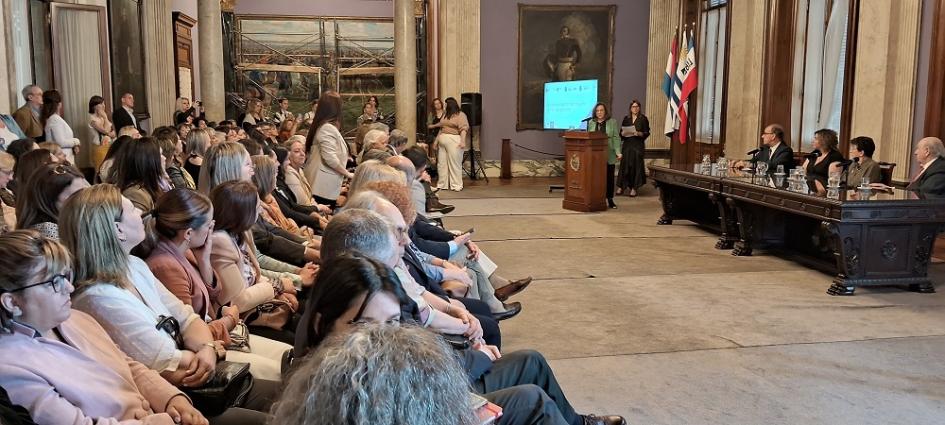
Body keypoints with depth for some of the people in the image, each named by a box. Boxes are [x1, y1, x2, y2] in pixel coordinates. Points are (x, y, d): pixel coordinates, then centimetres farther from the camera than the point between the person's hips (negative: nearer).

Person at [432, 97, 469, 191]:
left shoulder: (460, 115, -5)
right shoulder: (445, 115, 20)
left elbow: (463, 129, -13)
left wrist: (463, 141, -22)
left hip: (454, 141, -8)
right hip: (442, 141, 8)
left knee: (455, 164, -5)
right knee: (441, 164, 6)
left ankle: (456, 185, 0)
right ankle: (442, 184, 13)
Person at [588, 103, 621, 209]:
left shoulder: (612, 122, 3)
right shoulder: (591, 123, 11)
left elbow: (616, 138, -3)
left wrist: (618, 152, -12)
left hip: (609, 155, -2)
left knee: (609, 178, 3)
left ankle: (610, 199, 11)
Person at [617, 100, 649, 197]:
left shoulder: (643, 119, 2)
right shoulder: (626, 119, 12)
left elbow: (647, 133, -2)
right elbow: (621, 132, 14)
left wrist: (639, 133, -19)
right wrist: (623, 133, -8)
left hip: (638, 145, -2)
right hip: (627, 145, 3)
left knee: (636, 166, -3)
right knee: (625, 165, -1)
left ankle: (634, 188, 3)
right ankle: (621, 187, 3)